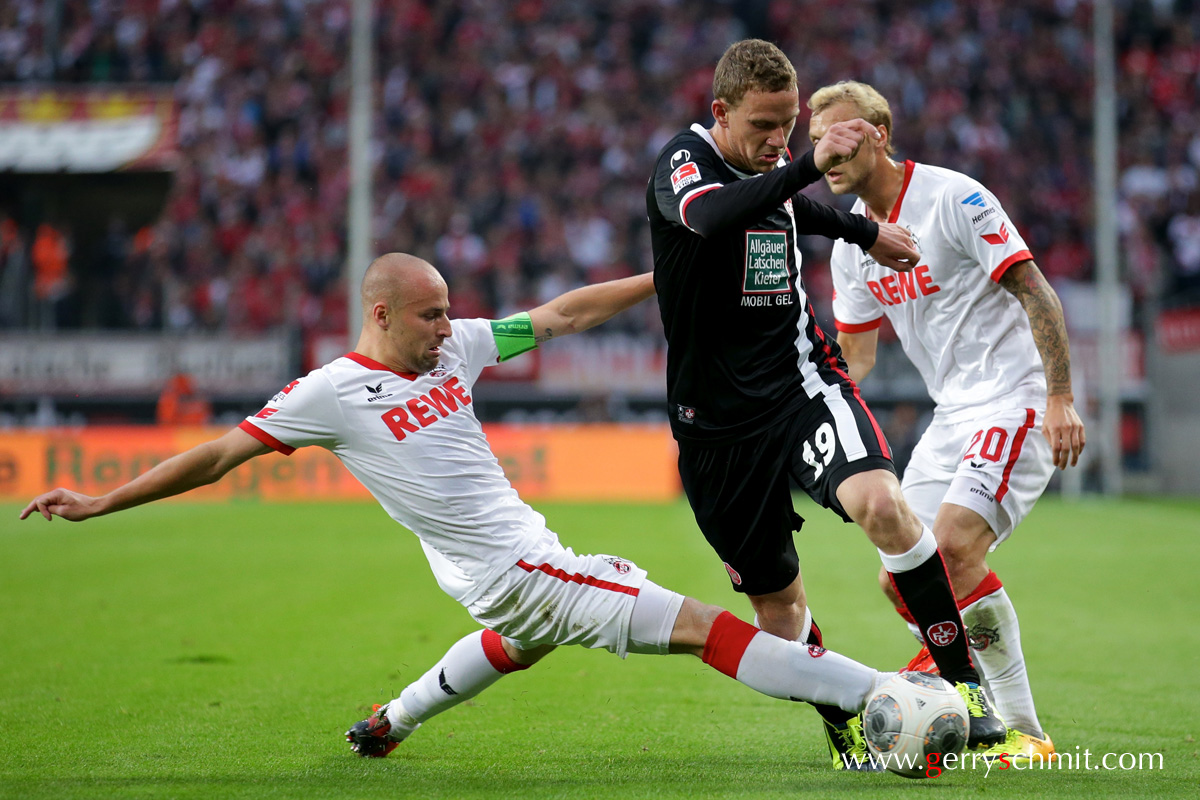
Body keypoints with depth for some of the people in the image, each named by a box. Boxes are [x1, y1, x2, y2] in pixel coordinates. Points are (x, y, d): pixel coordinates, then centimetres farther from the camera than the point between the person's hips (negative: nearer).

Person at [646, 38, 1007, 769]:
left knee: (882, 504, -25)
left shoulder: (774, 164, 7)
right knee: (776, 601, 4)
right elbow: (712, 214, -37)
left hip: (801, 379, 3)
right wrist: (810, 165, -46)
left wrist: (863, 231, 37)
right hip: (718, 417, -3)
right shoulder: (685, 161, -12)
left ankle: (966, 681, -16)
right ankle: (844, 727, 27)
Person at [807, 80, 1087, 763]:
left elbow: (1037, 294, -15)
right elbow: (855, 356, 22)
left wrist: (1060, 399, -22)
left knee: (955, 544, -27)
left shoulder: (955, 198, -12)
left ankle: (1026, 734, -19)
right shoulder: (850, 243, 11)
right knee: (903, 582, -2)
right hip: (952, 417, 8)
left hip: (1016, 401, -8)